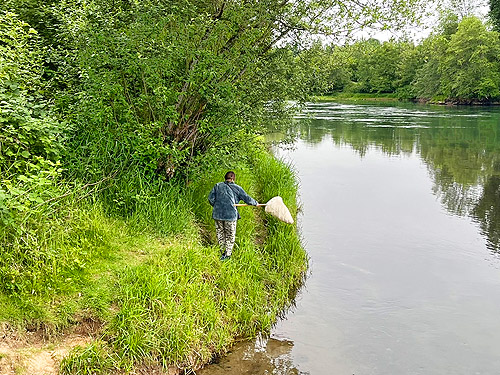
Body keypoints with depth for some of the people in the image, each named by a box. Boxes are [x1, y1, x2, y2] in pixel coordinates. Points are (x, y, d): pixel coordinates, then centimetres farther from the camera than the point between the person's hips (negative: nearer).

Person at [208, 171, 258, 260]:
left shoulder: (218, 186, 6)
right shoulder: (237, 188, 1)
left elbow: (211, 198, 2)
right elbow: (247, 199, 5)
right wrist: (255, 203, 21)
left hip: (217, 214, 3)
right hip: (230, 215, -3)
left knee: (220, 233, 17)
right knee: (230, 235, 10)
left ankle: (223, 251, 27)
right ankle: (227, 254, 13)